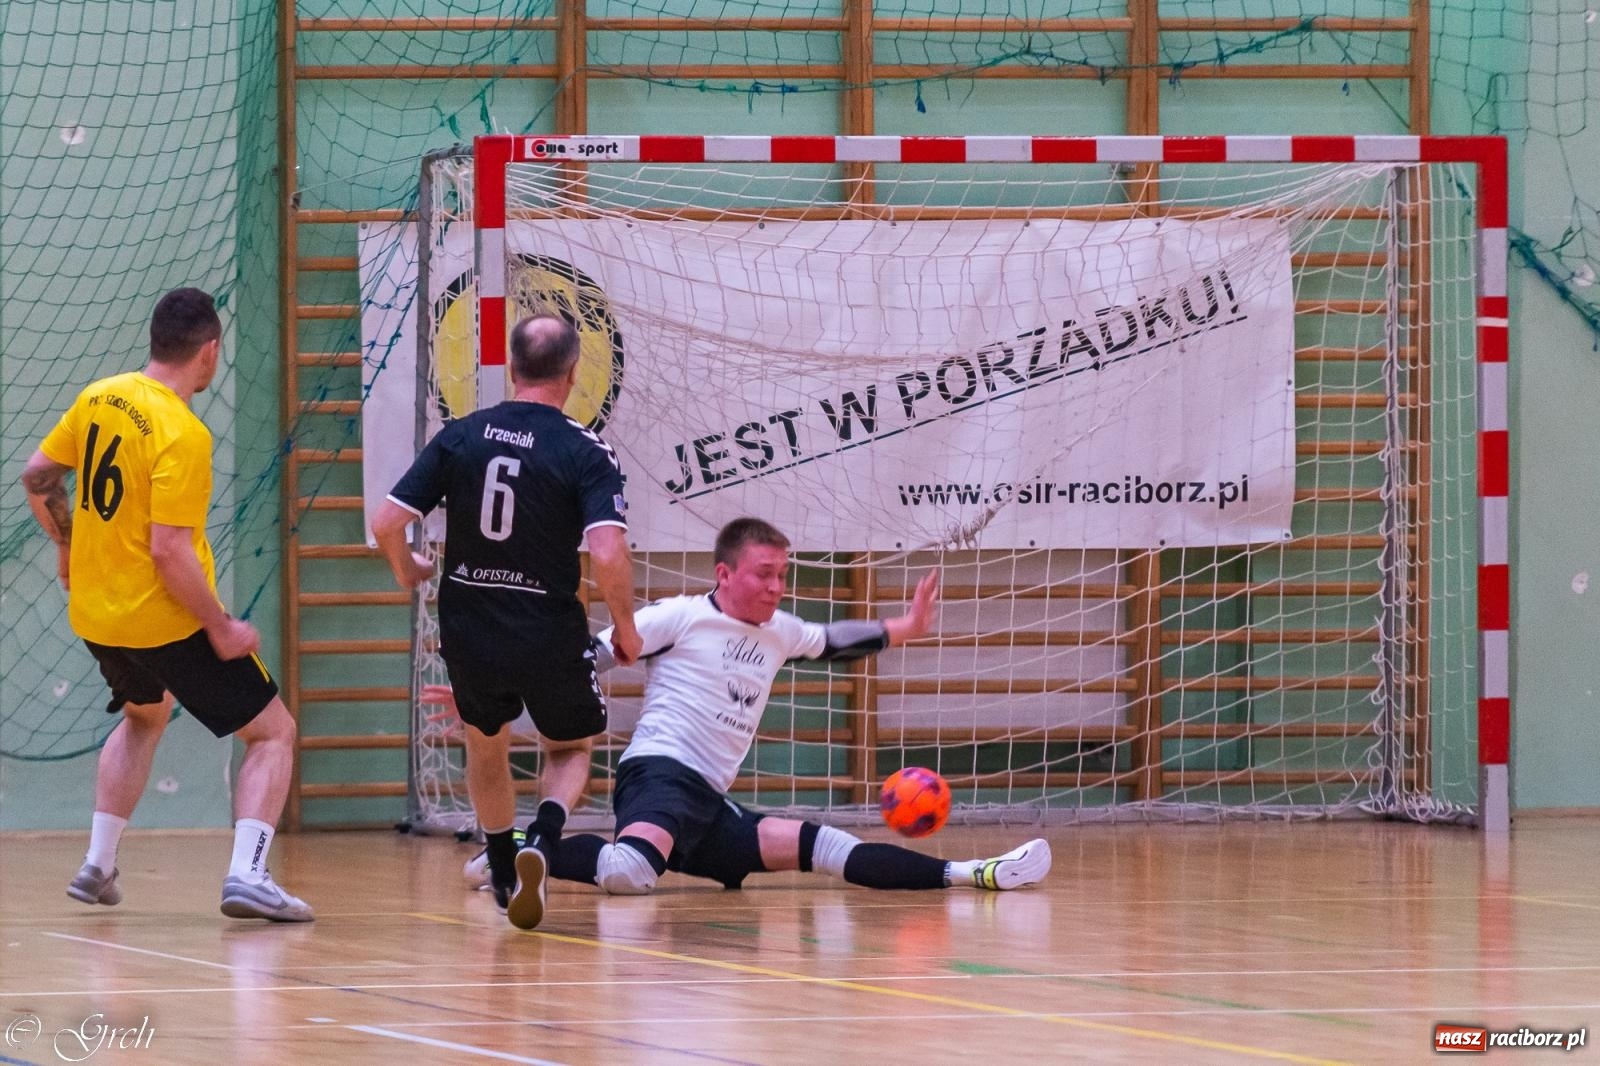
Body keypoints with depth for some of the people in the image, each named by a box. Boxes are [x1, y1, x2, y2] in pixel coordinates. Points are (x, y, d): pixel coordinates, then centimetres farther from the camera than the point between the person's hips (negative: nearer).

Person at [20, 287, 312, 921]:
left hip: (94, 611, 8)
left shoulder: (100, 398, 1)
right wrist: (220, 628, -17)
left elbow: (37, 477, 11)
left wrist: (69, 546, 26)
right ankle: (246, 874, -15)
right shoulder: (183, 435, -21)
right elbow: (169, 552, -25)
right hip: (166, 620, -8)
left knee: (143, 716, 34)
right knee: (273, 732, 2)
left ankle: (98, 866, 28)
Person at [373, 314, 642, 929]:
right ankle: (542, 840, -8)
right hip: (551, 636, -2)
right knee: (570, 750, 21)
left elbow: (386, 525, -3)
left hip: (469, 635, 2)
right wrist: (626, 630, -5)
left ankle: (504, 873, 35)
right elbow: (608, 556, -22)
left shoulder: (459, 437, -1)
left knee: (486, 741, 30)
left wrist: (408, 572, 19)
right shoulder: (586, 453, -10)